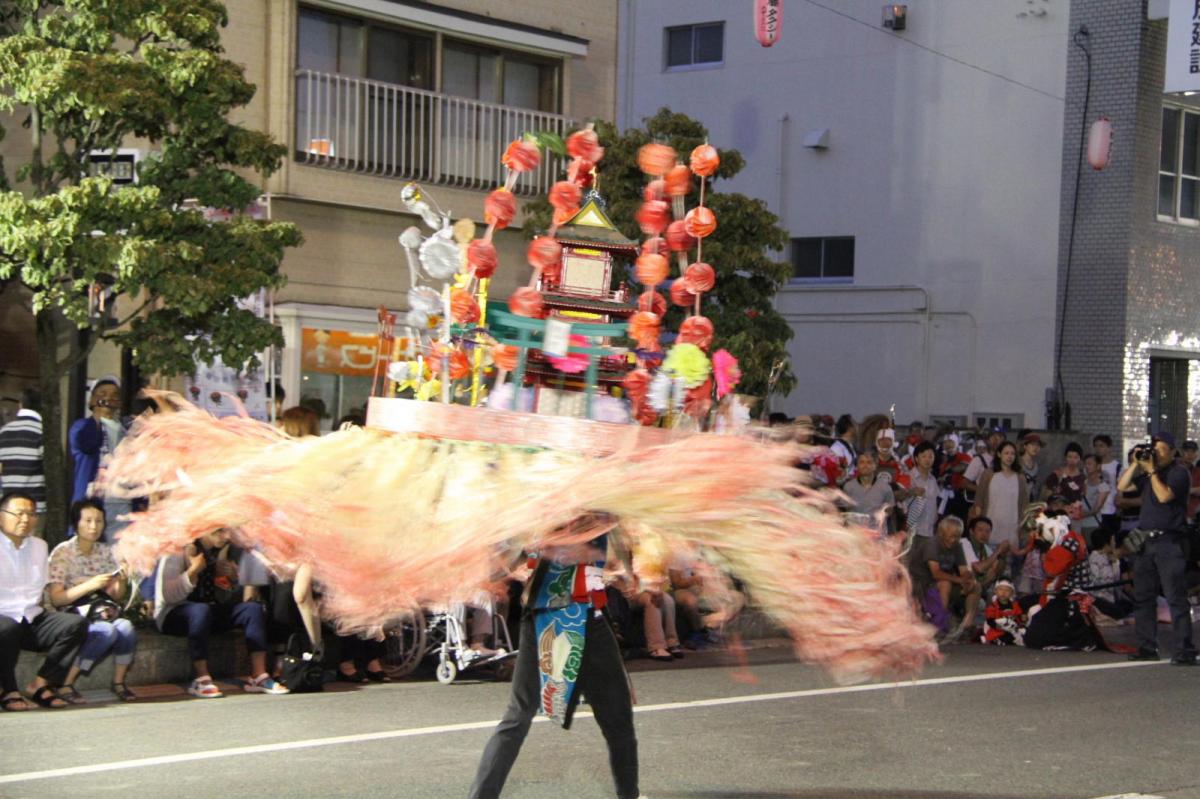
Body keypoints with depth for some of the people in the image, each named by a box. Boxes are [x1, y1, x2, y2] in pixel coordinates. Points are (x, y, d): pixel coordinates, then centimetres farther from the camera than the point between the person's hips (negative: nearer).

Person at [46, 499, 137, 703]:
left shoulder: (105, 551, 13)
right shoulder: (62, 552, -4)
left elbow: (117, 594, 14)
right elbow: (56, 598, -11)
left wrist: (121, 581, -8)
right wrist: (89, 585, -21)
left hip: (102, 610, 4)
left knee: (126, 628, -30)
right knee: (107, 631, -35)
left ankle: (119, 682, -11)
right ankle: (66, 685, -24)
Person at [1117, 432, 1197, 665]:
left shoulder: (1179, 473, -3)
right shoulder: (1147, 474, 18)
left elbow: (1164, 495, -17)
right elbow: (1122, 486, 13)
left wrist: (1151, 471, -10)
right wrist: (1136, 464, 4)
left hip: (1168, 541, -8)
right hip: (1145, 540, 8)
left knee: (1176, 597, -10)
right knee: (1143, 597, 9)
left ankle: (1184, 650, -12)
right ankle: (1147, 647, 15)